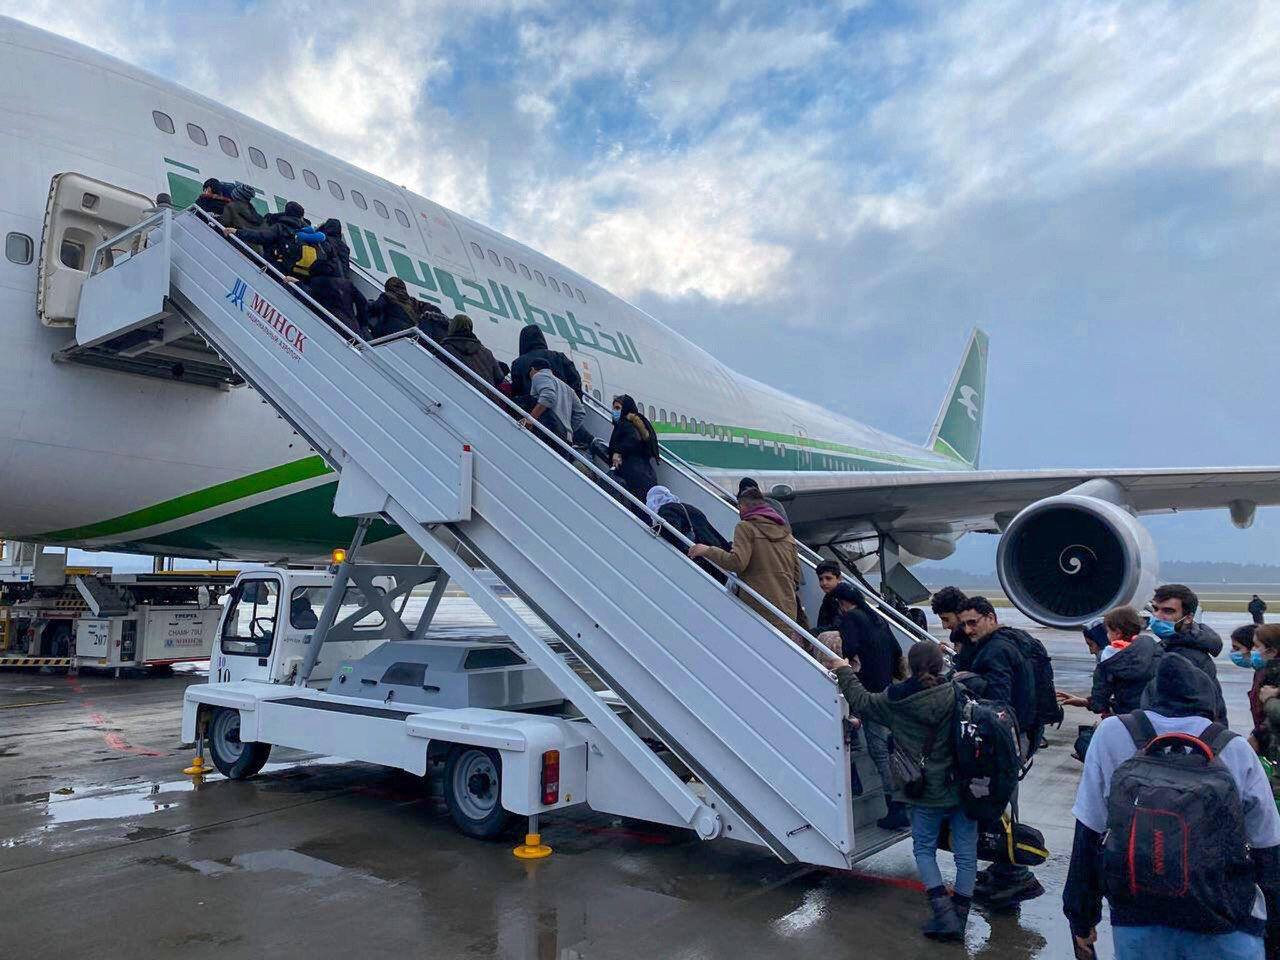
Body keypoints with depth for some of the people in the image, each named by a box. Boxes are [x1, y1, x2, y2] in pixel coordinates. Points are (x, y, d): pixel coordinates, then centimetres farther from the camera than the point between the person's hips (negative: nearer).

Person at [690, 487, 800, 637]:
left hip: (759, 608, -6)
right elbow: (796, 576, 18)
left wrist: (708, 550, -4)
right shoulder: (786, 532, 19)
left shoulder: (746, 527, -1)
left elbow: (737, 562, -15)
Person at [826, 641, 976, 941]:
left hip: (928, 792, -1)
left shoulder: (896, 700, -9)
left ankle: (943, 912, 3)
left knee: (923, 848, 16)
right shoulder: (958, 693, -12)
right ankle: (959, 916, 19)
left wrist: (845, 671, 15)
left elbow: (861, 701, 4)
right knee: (965, 851, 13)